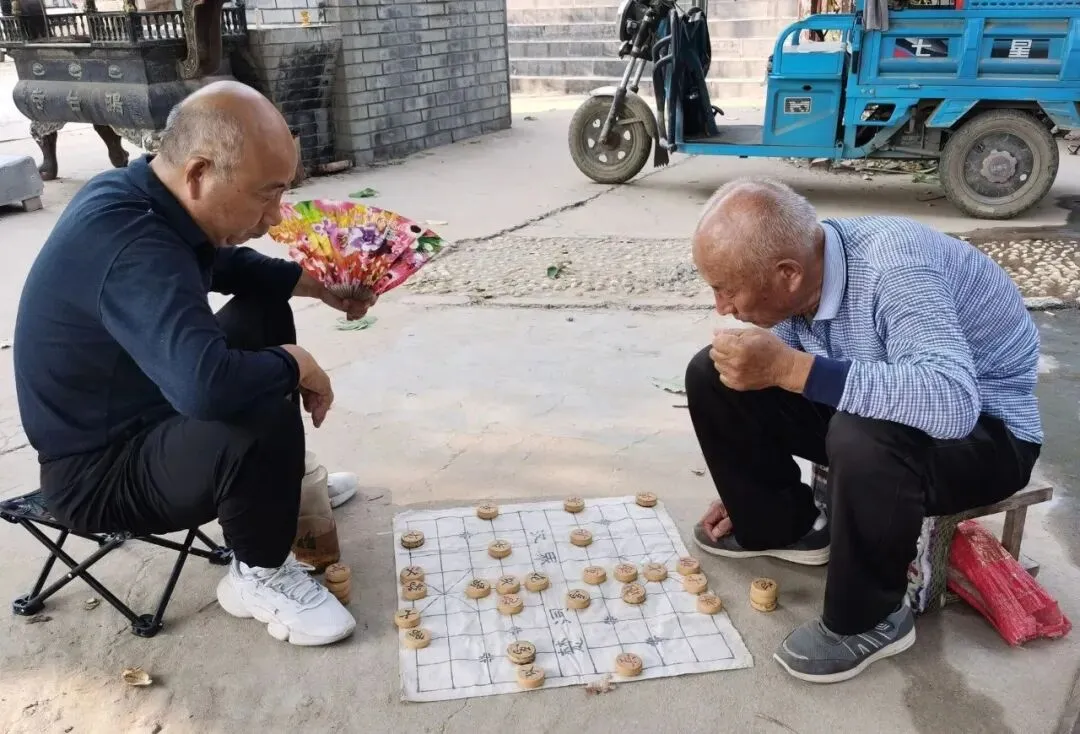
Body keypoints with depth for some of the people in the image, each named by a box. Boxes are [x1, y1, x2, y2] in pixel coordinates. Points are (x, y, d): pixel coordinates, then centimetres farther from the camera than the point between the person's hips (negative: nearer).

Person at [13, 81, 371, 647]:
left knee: (263, 313, 14)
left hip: (138, 413, 10)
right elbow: (207, 385, -50)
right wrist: (295, 364, -30)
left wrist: (316, 283, 5)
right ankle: (259, 575, -5)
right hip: (98, 472, -10)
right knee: (263, 418, -33)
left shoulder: (138, 195, -5)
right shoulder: (131, 248, -35)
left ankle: (281, 481, 28)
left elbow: (228, 265, 16)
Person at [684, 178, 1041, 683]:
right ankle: (781, 524, 11)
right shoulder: (790, 283, -12)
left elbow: (952, 402, -46)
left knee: (862, 440, -40)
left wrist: (789, 368, -46)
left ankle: (869, 620, -13)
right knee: (712, 375, -8)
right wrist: (753, 490, 8)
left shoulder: (892, 264, -33)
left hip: (986, 431, -6)